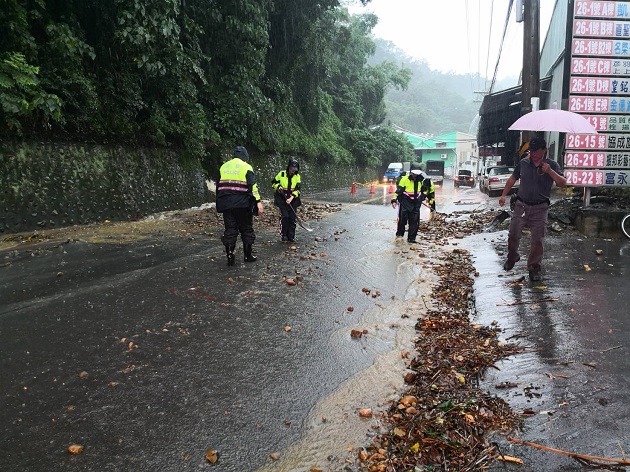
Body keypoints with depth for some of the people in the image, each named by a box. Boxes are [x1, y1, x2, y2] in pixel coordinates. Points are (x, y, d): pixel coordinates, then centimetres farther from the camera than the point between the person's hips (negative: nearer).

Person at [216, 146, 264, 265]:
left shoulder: (223, 167, 13)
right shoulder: (246, 167, -3)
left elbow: (218, 186, 17)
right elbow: (253, 186, -12)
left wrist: (220, 204, 24)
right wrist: (258, 202, -14)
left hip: (226, 205, 4)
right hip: (243, 205, -4)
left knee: (229, 230, 7)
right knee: (246, 229, 10)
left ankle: (230, 257, 3)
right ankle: (248, 256, 16)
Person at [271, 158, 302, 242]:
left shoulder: (297, 177, 2)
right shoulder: (281, 174, -1)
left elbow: (297, 189, -6)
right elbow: (273, 183, 10)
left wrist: (291, 198, -20)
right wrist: (278, 187, -12)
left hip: (293, 200, 2)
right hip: (282, 199, -2)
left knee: (292, 218, 2)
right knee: (284, 216, -11)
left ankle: (291, 236, 11)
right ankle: (284, 235, 1)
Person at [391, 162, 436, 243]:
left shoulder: (421, 180, 5)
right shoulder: (405, 179, -9)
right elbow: (398, 190, -10)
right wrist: (394, 200, -17)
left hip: (416, 204, 4)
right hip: (405, 204, -4)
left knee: (414, 222, 2)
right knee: (402, 220, -3)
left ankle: (411, 238, 9)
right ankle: (399, 234, 18)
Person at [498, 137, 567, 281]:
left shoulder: (552, 165, -2)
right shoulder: (523, 163, 4)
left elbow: (563, 184, -12)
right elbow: (512, 179, 16)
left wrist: (550, 171, -25)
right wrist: (504, 195, 10)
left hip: (540, 208, -2)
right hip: (521, 205, 2)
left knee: (538, 240, -1)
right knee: (513, 235, 3)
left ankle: (534, 268, 12)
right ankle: (512, 257, 30)